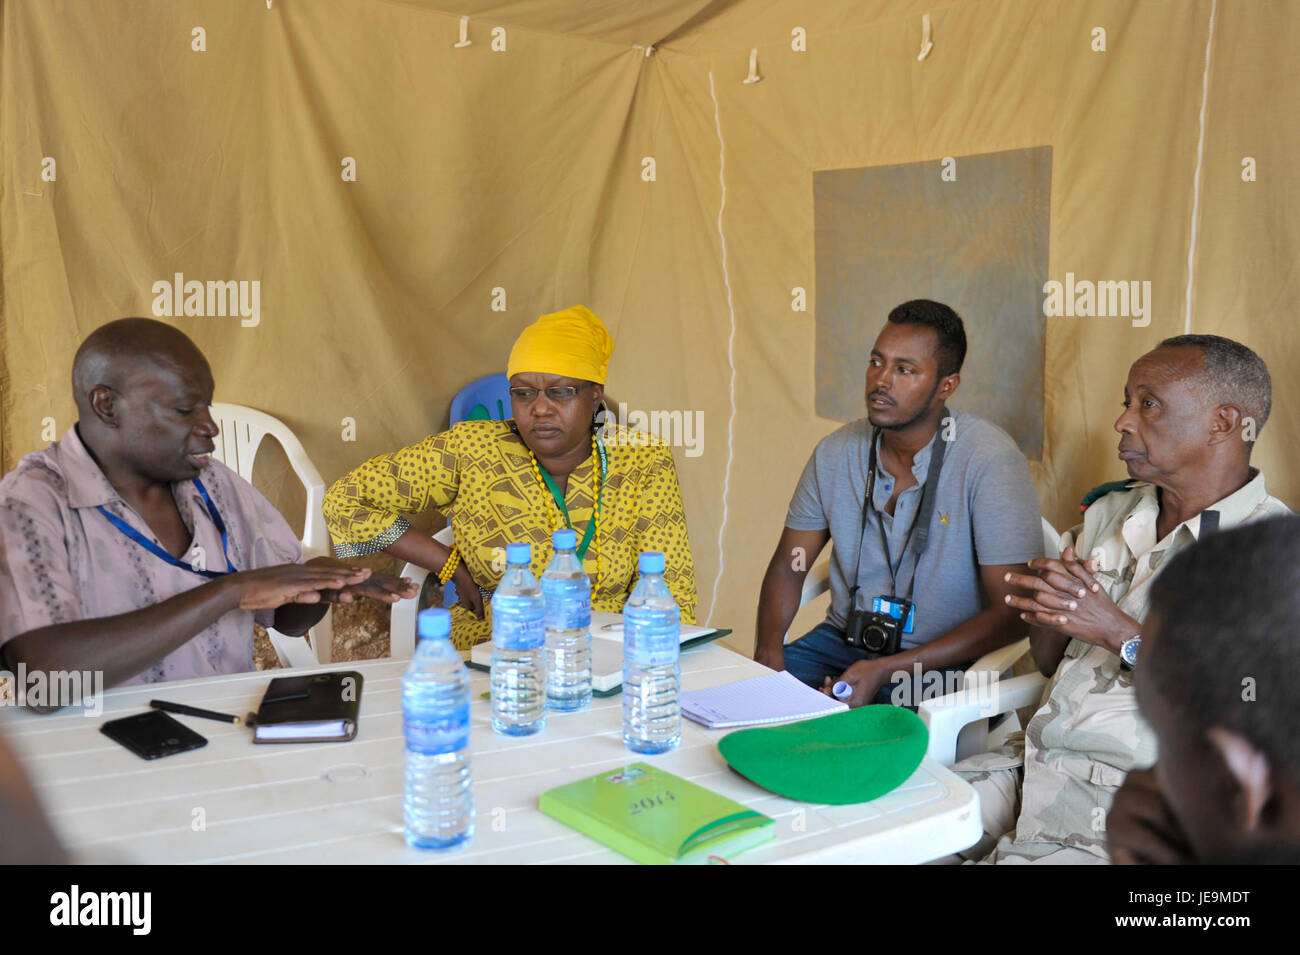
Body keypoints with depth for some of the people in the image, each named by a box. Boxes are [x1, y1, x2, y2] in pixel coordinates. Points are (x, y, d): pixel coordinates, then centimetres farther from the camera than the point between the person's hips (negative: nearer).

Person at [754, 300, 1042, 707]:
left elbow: (1011, 614, -16)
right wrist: (768, 646, -11)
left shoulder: (990, 460, -15)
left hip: (940, 661, -5)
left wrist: (884, 671, -21)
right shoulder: (837, 452, 1)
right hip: (842, 639, 5)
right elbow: (788, 565, 10)